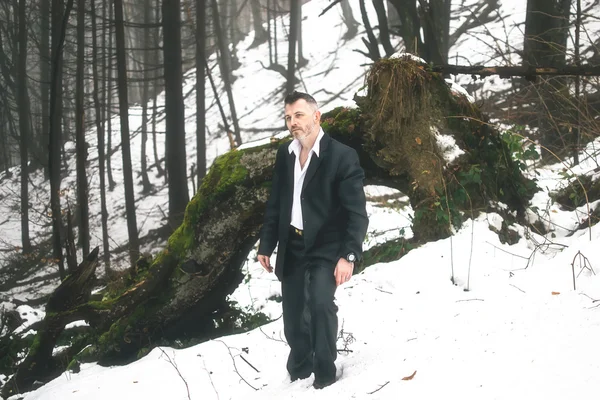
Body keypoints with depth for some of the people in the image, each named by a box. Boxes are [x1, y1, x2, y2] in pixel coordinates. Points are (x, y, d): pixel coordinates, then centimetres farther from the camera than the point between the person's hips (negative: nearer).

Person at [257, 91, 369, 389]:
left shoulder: (342, 156, -14)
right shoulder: (284, 155, 4)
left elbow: (357, 212, -16)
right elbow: (275, 204, 13)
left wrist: (349, 255, -23)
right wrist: (266, 245, 11)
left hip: (326, 247, -5)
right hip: (292, 246, 6)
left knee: (320, 303, -24)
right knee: (293, 313, 10)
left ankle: (325, 370, -8)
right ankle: (299, 371, 29)